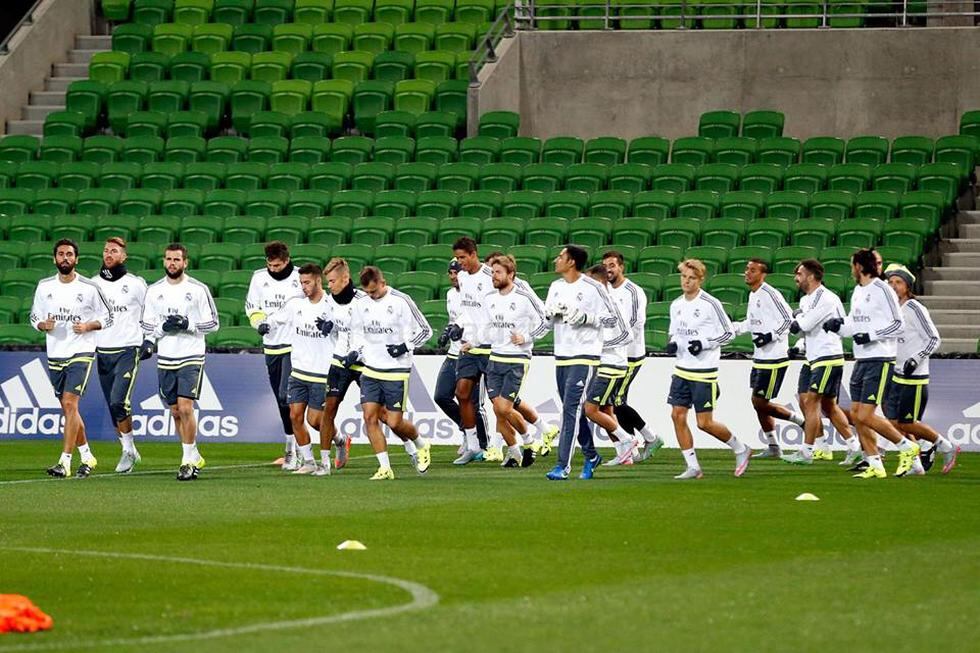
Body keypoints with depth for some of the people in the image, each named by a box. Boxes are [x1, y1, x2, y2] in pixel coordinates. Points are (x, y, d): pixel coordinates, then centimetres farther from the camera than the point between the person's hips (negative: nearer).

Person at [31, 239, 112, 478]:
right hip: (54, 355, 5)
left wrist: (88, 326, -15)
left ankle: (65, 462, -18)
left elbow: (107, 317, 3)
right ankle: (86, 456, 26)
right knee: (68, 409, 11)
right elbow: (34, 316, 13)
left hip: (81, 353, -5)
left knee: (70, 404, -16)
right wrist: (43, 325, -9)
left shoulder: (89, 288, -5)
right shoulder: (44, 286, 5)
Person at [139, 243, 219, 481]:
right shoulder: (154, 291, 9)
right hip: (165, 359, 4)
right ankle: (195, 458, 21)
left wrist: (187, 325, -14)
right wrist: (148, 341, -5)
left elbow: (212, 323, -1)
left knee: (185, 407, -15)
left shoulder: (198, 289, -2)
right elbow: (147, 324, 14)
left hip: (191, 357, -4)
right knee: (175, 411, 8)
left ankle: (188, 460, -8)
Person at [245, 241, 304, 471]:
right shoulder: (259, 277, 5)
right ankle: (292, 449, 22)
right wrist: (259, 321, -6)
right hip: (271, 344, 5)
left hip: (295, 346, -5)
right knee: (281, 400, 11)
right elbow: (251, 307, 14)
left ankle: (292, 449, -10)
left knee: (286, 396, -17)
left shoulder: (300, 278, -6)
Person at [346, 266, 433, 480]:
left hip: (396, 372, -5)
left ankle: (421, 445, 27)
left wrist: (406, 346, -16)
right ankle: (384, 468, -1)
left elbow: (424, 330, -3)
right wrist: (354, 352, 1)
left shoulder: (400, 301, -10)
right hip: (371, 370, 5)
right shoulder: (360, 304, 5)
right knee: (370, 416, -7)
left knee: (395, 422, -4)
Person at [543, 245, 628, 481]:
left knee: (571, 410, -15)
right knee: (574, 411, 14)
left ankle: (563, 466, -19)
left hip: (584, 357, -7)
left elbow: (611, 319, -7)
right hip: (561, 356, 7)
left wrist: (585, 318, -21)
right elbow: (546, 314, 19)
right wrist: (551, 311, -4)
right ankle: (591, 456, 30)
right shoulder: (556, 286, 11)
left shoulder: (593, 288, -10)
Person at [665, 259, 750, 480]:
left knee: (705, 423, -5)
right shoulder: (676, 305, 8)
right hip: (682, 370, 6)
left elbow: (729, 332, -6)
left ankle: (740, 449, 18)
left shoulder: (710, 304, -11)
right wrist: (672, 343, -1)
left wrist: (704, 344, -18)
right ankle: (693, 467, 5)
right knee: (678, 416, -3)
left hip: (704, 372, -6)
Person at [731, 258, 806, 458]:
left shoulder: (770, 295, -16)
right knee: (758, 403, 10)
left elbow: (788, 319, -19)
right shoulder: (753, 296, 12)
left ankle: (801, 421, 7)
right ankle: (773, 447, 19)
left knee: (760, 403, -7)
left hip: (774, 358, -10)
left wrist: (771, 335, -25)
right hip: (760, 357, 10)